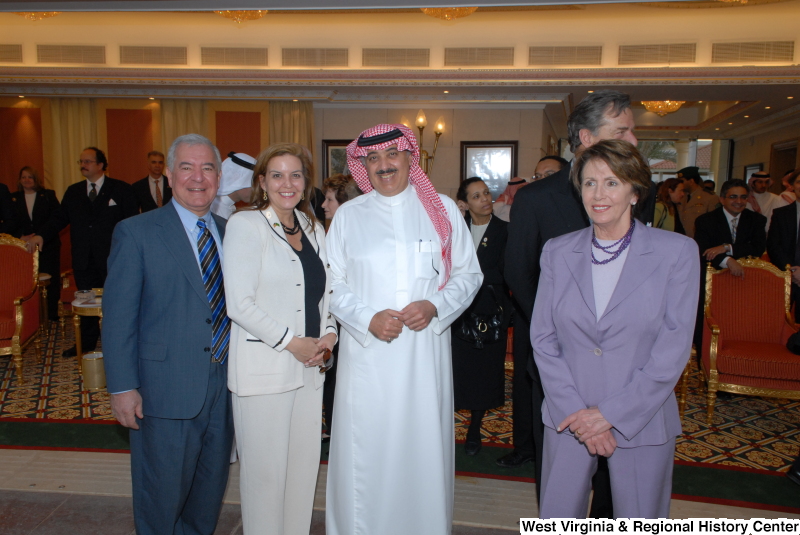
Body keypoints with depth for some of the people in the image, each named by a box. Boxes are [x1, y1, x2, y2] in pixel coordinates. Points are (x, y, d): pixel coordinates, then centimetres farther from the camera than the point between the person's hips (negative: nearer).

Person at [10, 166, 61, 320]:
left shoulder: (48, 195, 7)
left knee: (50, 281, -2)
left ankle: (52, 315, 5)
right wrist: (22, 237, -7)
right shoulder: (13, 198, 12)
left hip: (47, 245, -1)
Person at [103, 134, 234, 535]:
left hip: (225, 386, 5)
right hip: (166, 392, -4)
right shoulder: (136, 233, -6)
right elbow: (118, 317, -8)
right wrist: (122, 388, -11)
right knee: (162, 494, 11)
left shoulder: (230, 232, 7)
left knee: (211, 489, 20)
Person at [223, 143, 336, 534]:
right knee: (265, 471, 5)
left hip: (309, 366, 6)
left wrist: (328, 333, 0)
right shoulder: (245, 224, -6)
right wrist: (291, 342, -14)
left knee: (304, 466, 13)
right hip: (263, 367, -5)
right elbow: (239, 303, -13)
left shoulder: (314, 230, 12)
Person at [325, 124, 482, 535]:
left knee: (424, 447, 7)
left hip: (426, 351, 0)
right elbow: (333, 285, 4)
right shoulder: (348, 215, 8)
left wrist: (436, 306, -10)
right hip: (367, 354, 0)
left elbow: (468, 273, 8)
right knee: (365, 450, 5)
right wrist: (368, 318, -12)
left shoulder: (443, 209, 7)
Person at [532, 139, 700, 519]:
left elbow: (674, 347, -8)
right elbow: (542, 338, 1)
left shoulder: (677, 252, -5)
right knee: (556, 518, 12)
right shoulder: (557, 252, 2)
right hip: (568, 417, 2)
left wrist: (611, 413, -12)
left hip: (641, 421, -1)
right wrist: (575, 410, -9)